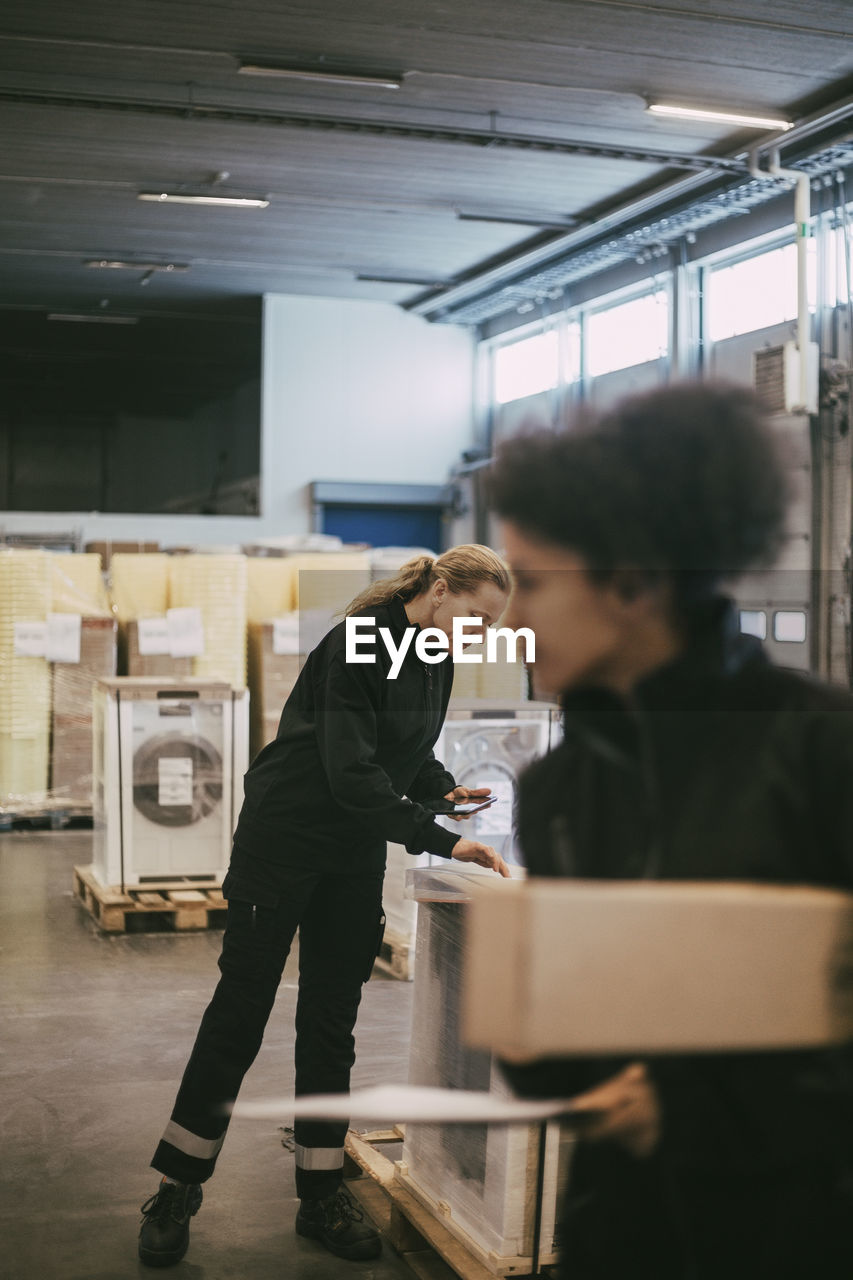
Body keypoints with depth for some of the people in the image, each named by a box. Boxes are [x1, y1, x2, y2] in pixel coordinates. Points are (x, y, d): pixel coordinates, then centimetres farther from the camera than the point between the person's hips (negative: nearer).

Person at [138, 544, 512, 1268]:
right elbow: (352, 773, -29)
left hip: (356, 857, 7)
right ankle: (178, 1189, 16)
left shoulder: (436, 660, 5)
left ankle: (322, 1196, 19)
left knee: (331, 1021, 9)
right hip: (284, 843, -7)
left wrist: (442, 789, -2)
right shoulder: (360, 645, -21)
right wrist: (441, 841, -33)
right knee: (241, 1010, 2)